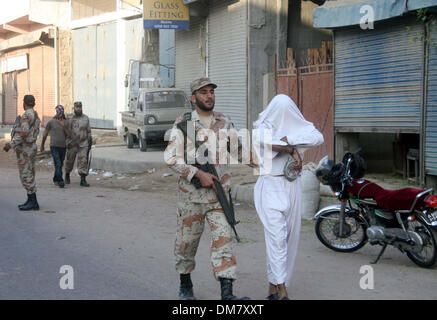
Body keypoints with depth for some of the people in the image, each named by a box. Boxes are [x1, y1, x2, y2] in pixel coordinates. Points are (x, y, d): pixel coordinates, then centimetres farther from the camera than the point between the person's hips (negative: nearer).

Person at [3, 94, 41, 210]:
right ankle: (30, 201, 15)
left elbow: (24, 134, -26)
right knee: (29, 175, 12)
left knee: (26, 175, -7)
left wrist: (11, 144, -21)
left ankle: (33, 202, -7)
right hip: (32, 147, 10)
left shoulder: (27, 115, -17)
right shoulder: (35, 115, 12)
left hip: (24, 149, -10)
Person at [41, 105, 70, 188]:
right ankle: (60, 181, -19)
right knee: (58, 164, -17)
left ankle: (55, 179, 28)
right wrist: (42, 145, 15)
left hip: (63, 147, 5)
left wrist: (63, 127, -11)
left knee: (60, 165, 11)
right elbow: (45, 134, 8)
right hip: (54, 147, -5)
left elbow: (68, 135, 4)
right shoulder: (51, 122, -1)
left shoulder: (65, 123, 10)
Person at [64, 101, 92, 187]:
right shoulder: (69, 118, -2)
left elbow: (88, 130, 11)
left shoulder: (85, 118, 4)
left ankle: (83, 180, -10)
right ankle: (67, 176, 35)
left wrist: (90, 141, 11)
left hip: (83, 144, 0)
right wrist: (63, 142, -4)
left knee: (83, 161, -9)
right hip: (71, 144, 0)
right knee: (69, 161, 12)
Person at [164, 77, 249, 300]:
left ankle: (227, 293, -11)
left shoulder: (224, 123, 8)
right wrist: (199, 174, -18)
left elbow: (238, 151, 19)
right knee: (187, 240, 9)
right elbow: (171, 157, -10)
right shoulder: (183, 123, -3)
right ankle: (185, 285, 31)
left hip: (219, 192, 2)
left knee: (222, 238, -8)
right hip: (191, 194, -2)